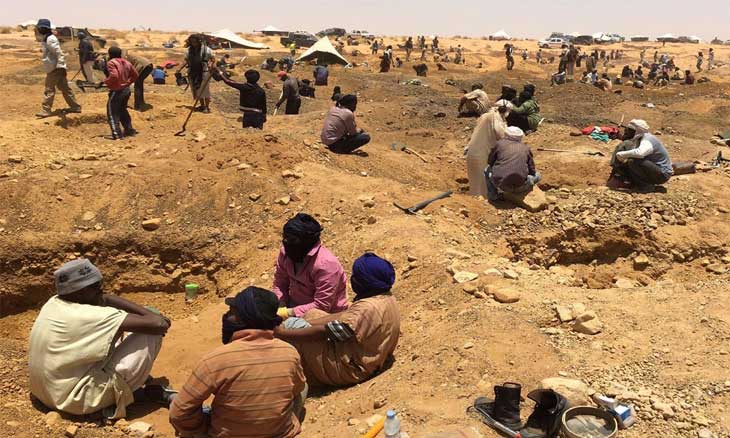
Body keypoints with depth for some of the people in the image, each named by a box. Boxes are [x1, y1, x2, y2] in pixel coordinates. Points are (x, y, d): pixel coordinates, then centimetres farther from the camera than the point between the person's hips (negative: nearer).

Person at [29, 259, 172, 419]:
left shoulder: (55, 302, -1)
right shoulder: (88, 316, -25)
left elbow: (106, 299, 8)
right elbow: (156, 325, -26)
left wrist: (151, 314, -1)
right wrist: (158, 320, -2)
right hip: (79, 399, -9)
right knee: (151, 334, -11)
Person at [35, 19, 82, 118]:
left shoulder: (50, 39, -16)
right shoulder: (45, 39, 16)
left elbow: (59, 53, -23)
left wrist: (60, 66, -27)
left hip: (55, 69, -10)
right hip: (53, 68, 10)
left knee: (49, 90, -5)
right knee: (64, 88, 12)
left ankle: (45, 110, -1)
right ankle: (75, 107, 16)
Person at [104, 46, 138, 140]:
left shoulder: (111, 63, -15)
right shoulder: (126, 62, 9)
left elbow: (114, 76, -28)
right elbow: (135, 75, 14)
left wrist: (106, 81, -12)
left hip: (116, 91, -8)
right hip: (126, 90, 8)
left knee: (112, 113, 1)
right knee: (122, 110, 23)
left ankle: (116, 134, -3)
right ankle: (129, 130, 26)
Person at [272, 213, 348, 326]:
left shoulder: (325, 265, -28)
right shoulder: (286, 252, -8)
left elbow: (321, 306, -26)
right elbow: (280, 283, 5)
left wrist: (288, 313, -27)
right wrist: (281, 305, -13)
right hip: (295, 305, 7)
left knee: (289, 324, -29)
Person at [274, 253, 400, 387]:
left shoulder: (368, 308, -29)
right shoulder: (386, 297, 0)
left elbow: (325, 332, -26)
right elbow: (345, 316, 6)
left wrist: (284, 333, -17)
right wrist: (305, 323, 1)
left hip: (349, 369, -10)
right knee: (312, 314, 13)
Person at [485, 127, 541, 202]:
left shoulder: (500, 143, 8)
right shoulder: (526, 148, 12)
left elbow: (490, 162, 18)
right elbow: (532, 171, 13)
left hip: (500, 184, 0)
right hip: (519, 186, 1)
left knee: (487, 170, 30)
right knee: (537, 175, 27)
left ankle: (493, 196, 19)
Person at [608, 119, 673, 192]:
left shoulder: (647, 141, -24)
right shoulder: (638, 139, 5)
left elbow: (639, 153, -45)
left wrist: (622, 154, -33)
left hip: (662, 174, -10)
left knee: (633, 162, -30)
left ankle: (647, 186, -14)